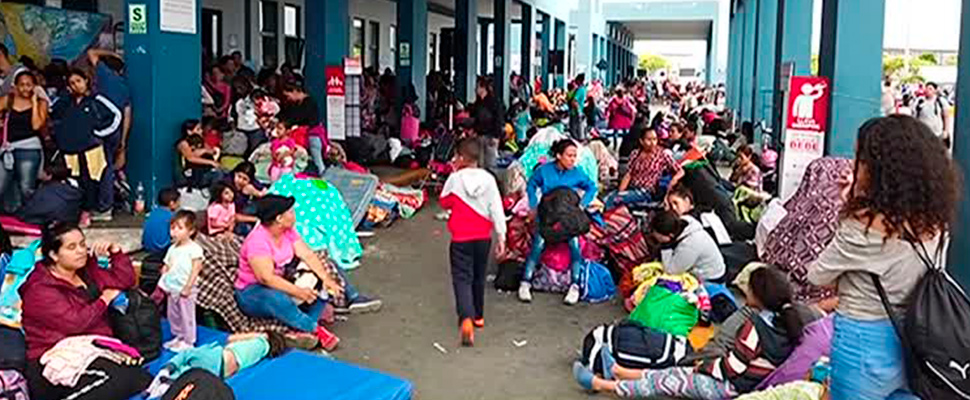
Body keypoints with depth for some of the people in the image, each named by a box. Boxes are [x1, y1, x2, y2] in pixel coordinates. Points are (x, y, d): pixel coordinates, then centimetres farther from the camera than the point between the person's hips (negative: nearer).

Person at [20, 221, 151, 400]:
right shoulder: (41, 289, -8)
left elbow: (125, 280, 22)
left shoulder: (86, 272, 17)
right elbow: (74, 323, -18)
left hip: (95, 354, 8)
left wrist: (116, 252, 7)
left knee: (145, 380, -19)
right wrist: (104, 300, -3)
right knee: (122, 379, -34)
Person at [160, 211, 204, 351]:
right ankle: (178, 337, 31)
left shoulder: (194, 249, -13)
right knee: (172, 315, 16)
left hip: (185, 290, -7)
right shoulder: (172, 248, 10)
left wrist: (187, 287, -19)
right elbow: (167, 267, 15)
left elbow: (195, 270, -16)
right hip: (173, 289, 8)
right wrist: (164, 283, 4)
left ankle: (188, 342, 11)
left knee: (187, 316, 1)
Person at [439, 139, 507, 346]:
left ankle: (466, 318, -25)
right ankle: (478, 316, 34)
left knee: (462, 278, -3)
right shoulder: (488, 179, -5)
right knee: (478, 277, 20)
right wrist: (501, 236, 1)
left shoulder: (455, 179, -9)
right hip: (483, 237, 3)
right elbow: (496, 209, -5)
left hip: (461, 238, -3)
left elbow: (444, 203, 6)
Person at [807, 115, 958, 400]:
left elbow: (817, 276, -11)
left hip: (863, 343, -7)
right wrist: (858, 203, 7)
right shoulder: (931, 220, -4)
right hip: (911, 344, 7)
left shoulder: (864, 226, -25)